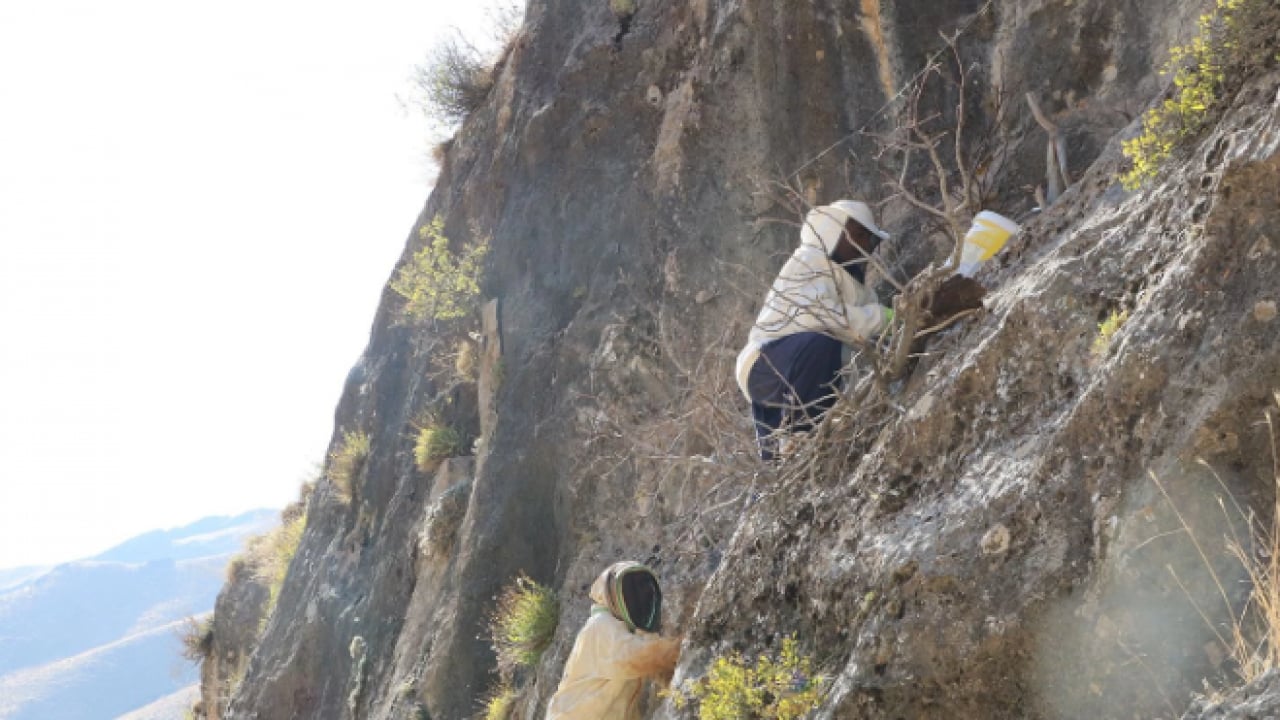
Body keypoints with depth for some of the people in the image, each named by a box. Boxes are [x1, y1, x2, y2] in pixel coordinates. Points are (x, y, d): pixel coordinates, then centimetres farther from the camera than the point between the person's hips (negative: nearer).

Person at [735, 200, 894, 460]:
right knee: (819, 343, -34)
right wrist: (885, 318, -28)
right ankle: (793, 435, -24)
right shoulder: (808, 262, -11)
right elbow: (820, 313, -27)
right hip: (765, 367, -10)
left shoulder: (849, 277, 18)